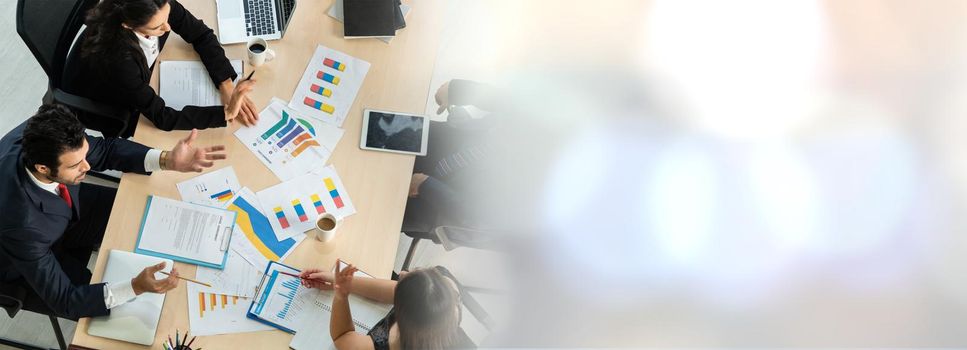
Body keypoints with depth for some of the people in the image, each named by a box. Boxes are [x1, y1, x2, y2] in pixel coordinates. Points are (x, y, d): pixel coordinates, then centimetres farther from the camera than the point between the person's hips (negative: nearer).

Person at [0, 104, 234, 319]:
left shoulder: (42, 137, -32)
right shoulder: (21, 224, -45)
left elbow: (104, 150, -13)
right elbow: (63, 300, -36)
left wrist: (167, 161, -28)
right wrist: (136, 287, -49)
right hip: (26, 263, -5)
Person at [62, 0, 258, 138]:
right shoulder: (115, 58, -43)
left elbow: (201, 35, -14)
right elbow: (163, 118, -37)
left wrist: (226, 85, -26)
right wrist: (225, 113, -43)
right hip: (101, 107, -5)